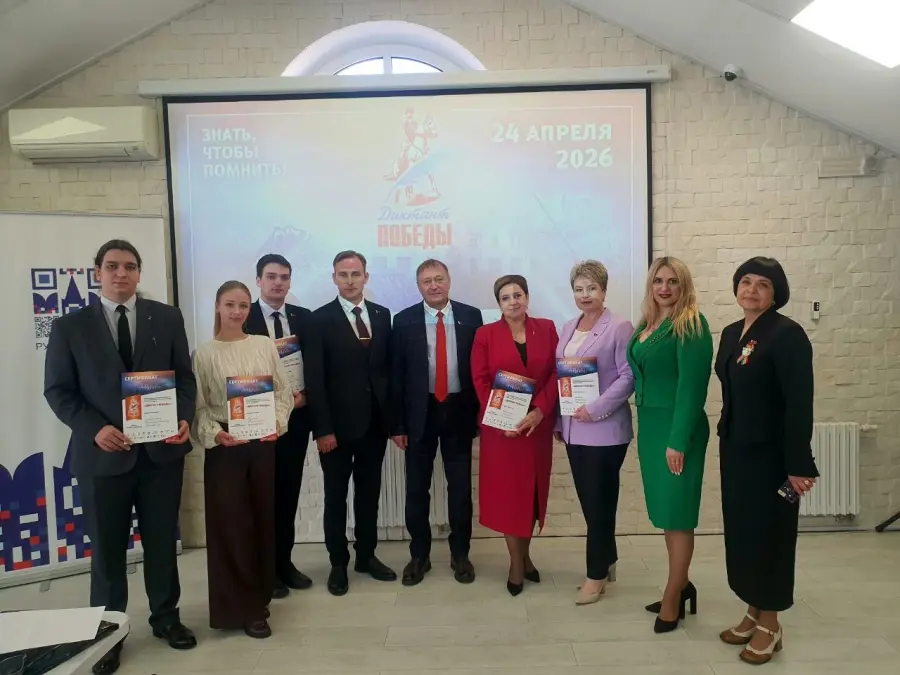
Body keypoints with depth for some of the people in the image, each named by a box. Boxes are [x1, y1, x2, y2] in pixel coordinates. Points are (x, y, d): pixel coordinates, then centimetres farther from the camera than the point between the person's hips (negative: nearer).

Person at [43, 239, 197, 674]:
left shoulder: (167, 318, 3)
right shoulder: (70, 326, 1)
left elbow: (184, 376, 4)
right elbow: (58, 390, -1)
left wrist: (185, 418, -13)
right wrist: (95, 429, -15)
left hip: (162, 449, 1)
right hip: (102, 453, -1)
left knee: (162, 541, 14)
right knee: (107, 548, 12)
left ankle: (165, 617, 34)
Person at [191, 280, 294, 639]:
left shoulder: (265, 345, 4)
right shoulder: (204, 353, -1)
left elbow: (284, 391, 4)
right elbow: (198, 405, -3)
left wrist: (278, 422, -11)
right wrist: (215, 433, -19)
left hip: (264, 443, 2)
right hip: (224, 447, -2)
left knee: (264, 519, 11)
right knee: (232, 524, 2)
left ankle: (260, 595, 31)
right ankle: (243, 607, 17)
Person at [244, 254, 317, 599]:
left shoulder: (304, 317, 7)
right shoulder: (242, 317, -4)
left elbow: (314, 363, 3)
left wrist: (304, 394, -14)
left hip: (296, 416, 3)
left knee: (289, 493, 12)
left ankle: (284, 562, 27)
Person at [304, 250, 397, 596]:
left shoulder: (382, 315, 7)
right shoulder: (320, 319, -6)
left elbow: (388, 366, 8)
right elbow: (315, 379, -10)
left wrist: (393, 416, 3)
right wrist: (322, 428, -15)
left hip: (375, 421, 4)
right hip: (338, 423, -4)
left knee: (369, 492, 15)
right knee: (336, 496, 9)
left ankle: (366, 555, 30)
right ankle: (338, 563, 23)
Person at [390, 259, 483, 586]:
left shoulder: (471, 316, 1)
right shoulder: (404, 320, -1)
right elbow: (396, 375, -1)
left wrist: (479, 412, -2)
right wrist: (397, 424, -5)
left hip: (459, 412, 0)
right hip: (420, 413, 0)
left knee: (461, 486, 10)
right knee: (417, 488, 9)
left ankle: (460, 554, 27)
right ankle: (419, 555, 26)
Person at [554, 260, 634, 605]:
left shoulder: (619, 327, -7)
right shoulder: (568, 328, 13)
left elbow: (628, 376, -14)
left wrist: (595, 409, -19)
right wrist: (558, 420, 12)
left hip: (604, 429, -7)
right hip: (572, 429, 7)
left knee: (600, 501, 2)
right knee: (588, 500, 13)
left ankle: (597, 573, 16)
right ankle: (607, 560, 30)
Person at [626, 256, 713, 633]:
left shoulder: (691, 326, -12)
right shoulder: (646, 325, 11)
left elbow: (691, 386, -18)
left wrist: (678, 440, -20)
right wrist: (644, 425, 8)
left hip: (676, 428, -8)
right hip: (649, 425, 8)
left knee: (677, 513, 3)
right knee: (664, 510, 16)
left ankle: (673, 599, 16)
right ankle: (681, 585, 31)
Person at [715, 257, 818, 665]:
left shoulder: (787, 334, -14)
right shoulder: (731, 334, 9)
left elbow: (800, 403, -18)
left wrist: (799, 464, -20)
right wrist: (726, 442, 12)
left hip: (771, 453, -7)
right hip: (735, 450, 7)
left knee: (768, 534, 4)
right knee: (741, 531, 14)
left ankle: (770, 624, 21)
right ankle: (752, 613, 30)